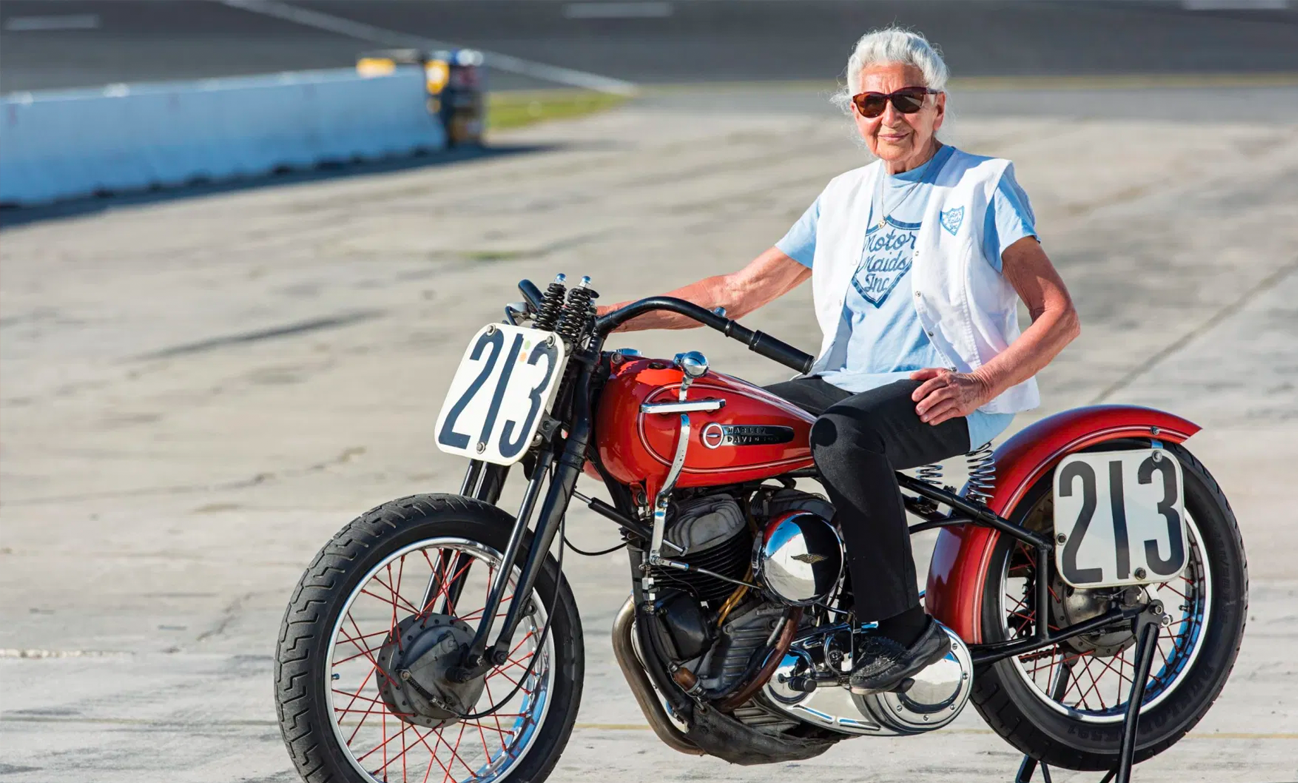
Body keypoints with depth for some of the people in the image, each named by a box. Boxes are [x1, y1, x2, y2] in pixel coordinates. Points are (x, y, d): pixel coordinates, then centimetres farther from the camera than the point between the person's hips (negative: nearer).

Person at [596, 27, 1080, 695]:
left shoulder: (983, 186, 3)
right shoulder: (846, 196, 20)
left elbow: (1059, 315, -3)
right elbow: (740, 291, 19)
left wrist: (980, 385, -20)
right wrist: (607, 315, 9)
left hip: (940, 394, -7)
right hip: (845, 382, 7)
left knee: (842, 432, -37)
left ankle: (902, 625, -32)